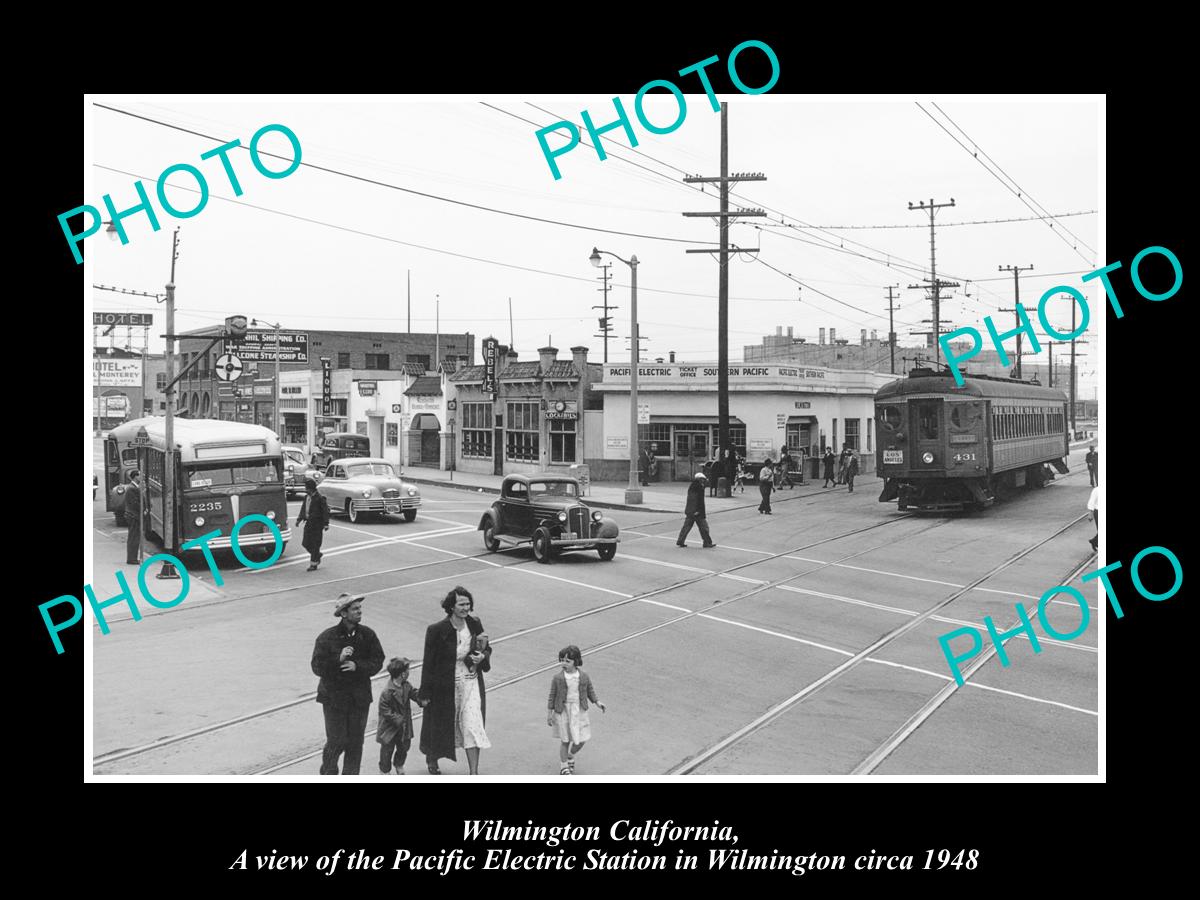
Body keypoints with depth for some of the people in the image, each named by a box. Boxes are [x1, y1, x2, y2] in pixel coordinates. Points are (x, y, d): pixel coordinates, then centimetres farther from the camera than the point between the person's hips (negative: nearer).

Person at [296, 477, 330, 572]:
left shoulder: (320, 498, -12)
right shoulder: (306, 497, 9)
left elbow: (326, 511, -11)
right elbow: (303, 510, 19)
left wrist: (326, 524, -16)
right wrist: (299, 519, 7)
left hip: (317, 524, -7)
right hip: (308, 523, 7)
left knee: (315, 544, -3)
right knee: (305, 543, 8)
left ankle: (313, 564, 4)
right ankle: (318, 555, 32)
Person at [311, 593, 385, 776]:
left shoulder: (367, 635, -2)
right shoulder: (327, 637, -11)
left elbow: (377, 662, -4)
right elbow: (317, 667, -13)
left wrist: (357, 666, -20)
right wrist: (338, 659, -27)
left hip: (360, 697, 3)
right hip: (334, 697, -3)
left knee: (356, 741, 9)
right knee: (336, 741, 2)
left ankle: (351, 775, 26)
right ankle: (328, 773, 27)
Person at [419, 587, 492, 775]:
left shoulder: (475, 625, -3)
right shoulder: (437, 630, -16)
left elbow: (487, 648, 13)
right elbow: (428, 663, -11)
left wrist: (482, 657, -11)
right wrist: (425, 694, -9)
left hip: (471, 684, 2)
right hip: (445, 687, -2)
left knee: (473, 726, -5)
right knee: (440, 726, 16)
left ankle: (474, 773, 1)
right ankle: (431, 759, 46)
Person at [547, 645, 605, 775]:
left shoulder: (584, 676, -6)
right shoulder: (557, 678, -12)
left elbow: (590, 691, 8)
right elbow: (552, 696, -4)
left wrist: (597, 702, -5)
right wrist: (549, 714, -2)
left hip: (579, 711, 2)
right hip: (563, 711, -2)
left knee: (581, 740, 6)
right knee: (565, 741, 7)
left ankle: (571, 757, 38)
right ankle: (564, 767, 27)